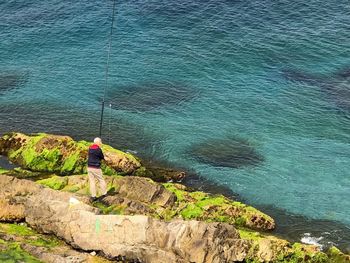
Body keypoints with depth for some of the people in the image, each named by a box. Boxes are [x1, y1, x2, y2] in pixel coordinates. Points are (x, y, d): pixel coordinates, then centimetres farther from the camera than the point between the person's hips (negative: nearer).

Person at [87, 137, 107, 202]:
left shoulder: (90, 148, 6)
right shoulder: (98, 149, -13)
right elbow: (102, 157, -3)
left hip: (89, 167, 5)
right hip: (96, 168, -5)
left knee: (92, 181, 7)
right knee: (101, 180, 11)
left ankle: (93, 196, 9)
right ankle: (104, 193, 21)